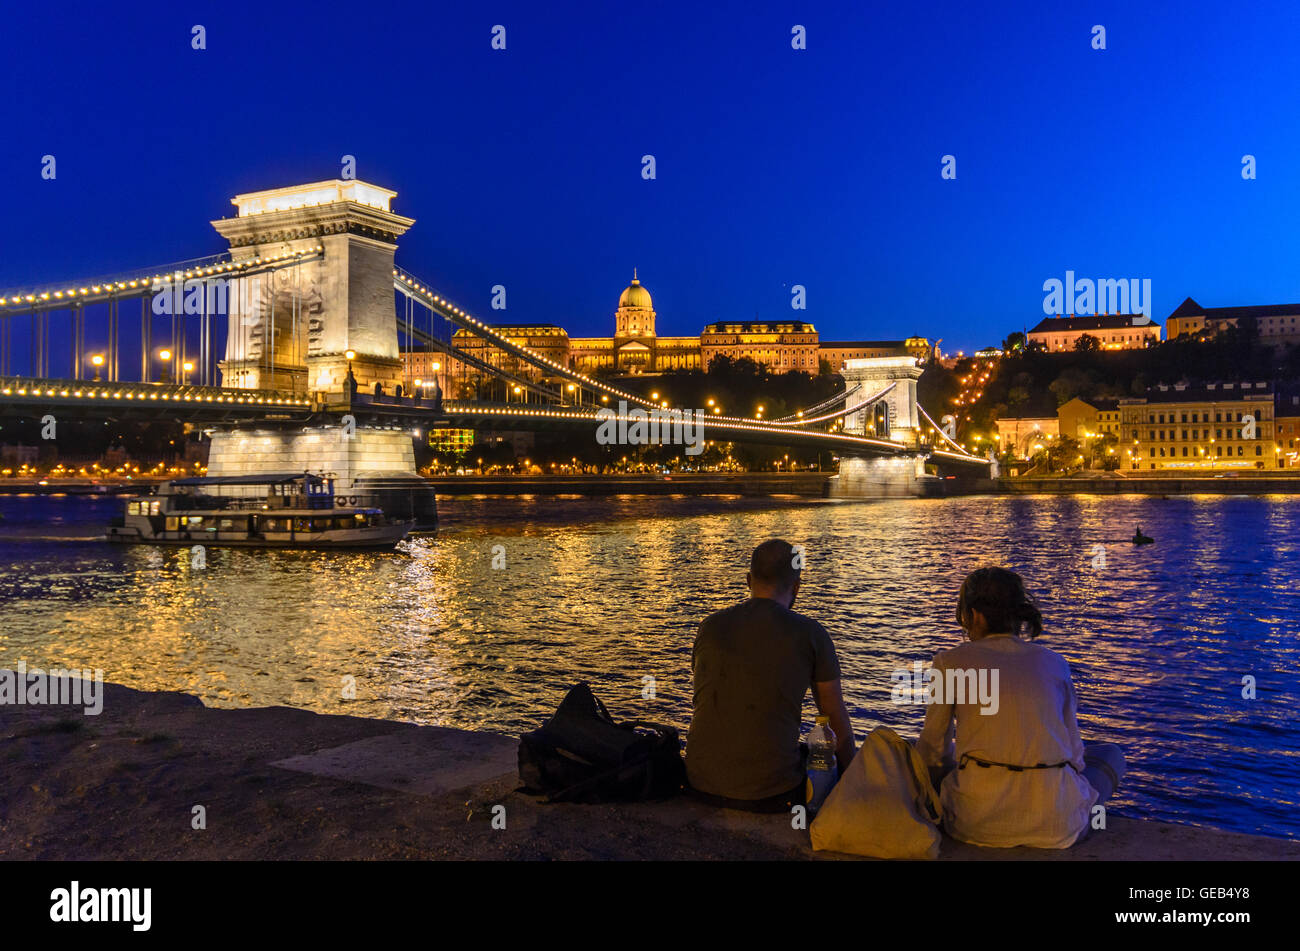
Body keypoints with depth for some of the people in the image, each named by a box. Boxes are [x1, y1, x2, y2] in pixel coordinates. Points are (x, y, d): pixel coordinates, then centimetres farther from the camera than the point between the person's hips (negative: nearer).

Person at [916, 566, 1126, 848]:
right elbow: (1072, 749, 15)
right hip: (1056, 824, 0)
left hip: (978, 822, 0)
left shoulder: (951, 662, 4)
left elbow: (933, 751, 12)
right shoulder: (1054, 663, 10)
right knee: (1109, 754, 30)